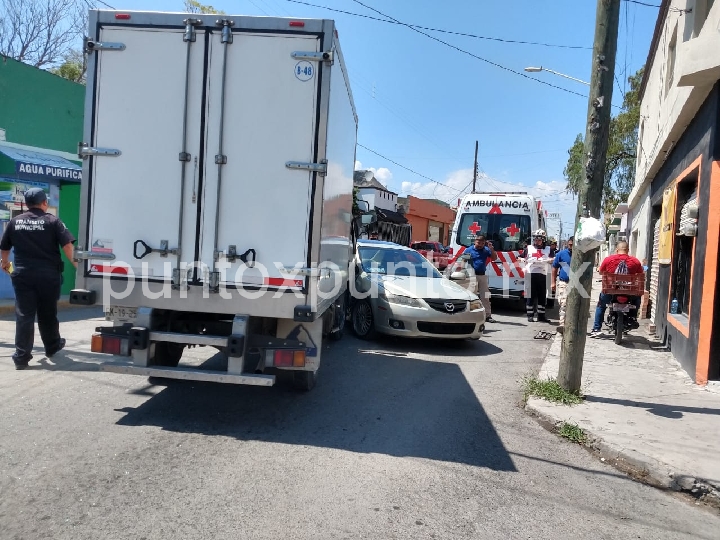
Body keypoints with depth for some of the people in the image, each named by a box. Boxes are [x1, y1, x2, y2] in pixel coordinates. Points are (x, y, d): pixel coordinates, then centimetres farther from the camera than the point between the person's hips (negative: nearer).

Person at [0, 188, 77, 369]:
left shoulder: (15, 222, 7)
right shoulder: (52, 221, -2)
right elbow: (67, 246, -12)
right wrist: (78, 265, -5)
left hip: (23, 275, 2)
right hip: (48, 275, -1)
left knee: (24, 315, 3)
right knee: (48, 314, 14)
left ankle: (21, 356, -1)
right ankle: (52, 347, 31)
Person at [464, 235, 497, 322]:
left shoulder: (486, 250, 7)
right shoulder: (469, 250, -2)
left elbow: (494, 258, 6)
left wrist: (491, 248, -8)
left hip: (482, 275, 3)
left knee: (485, 297, 6)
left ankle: (487, 316, 11)